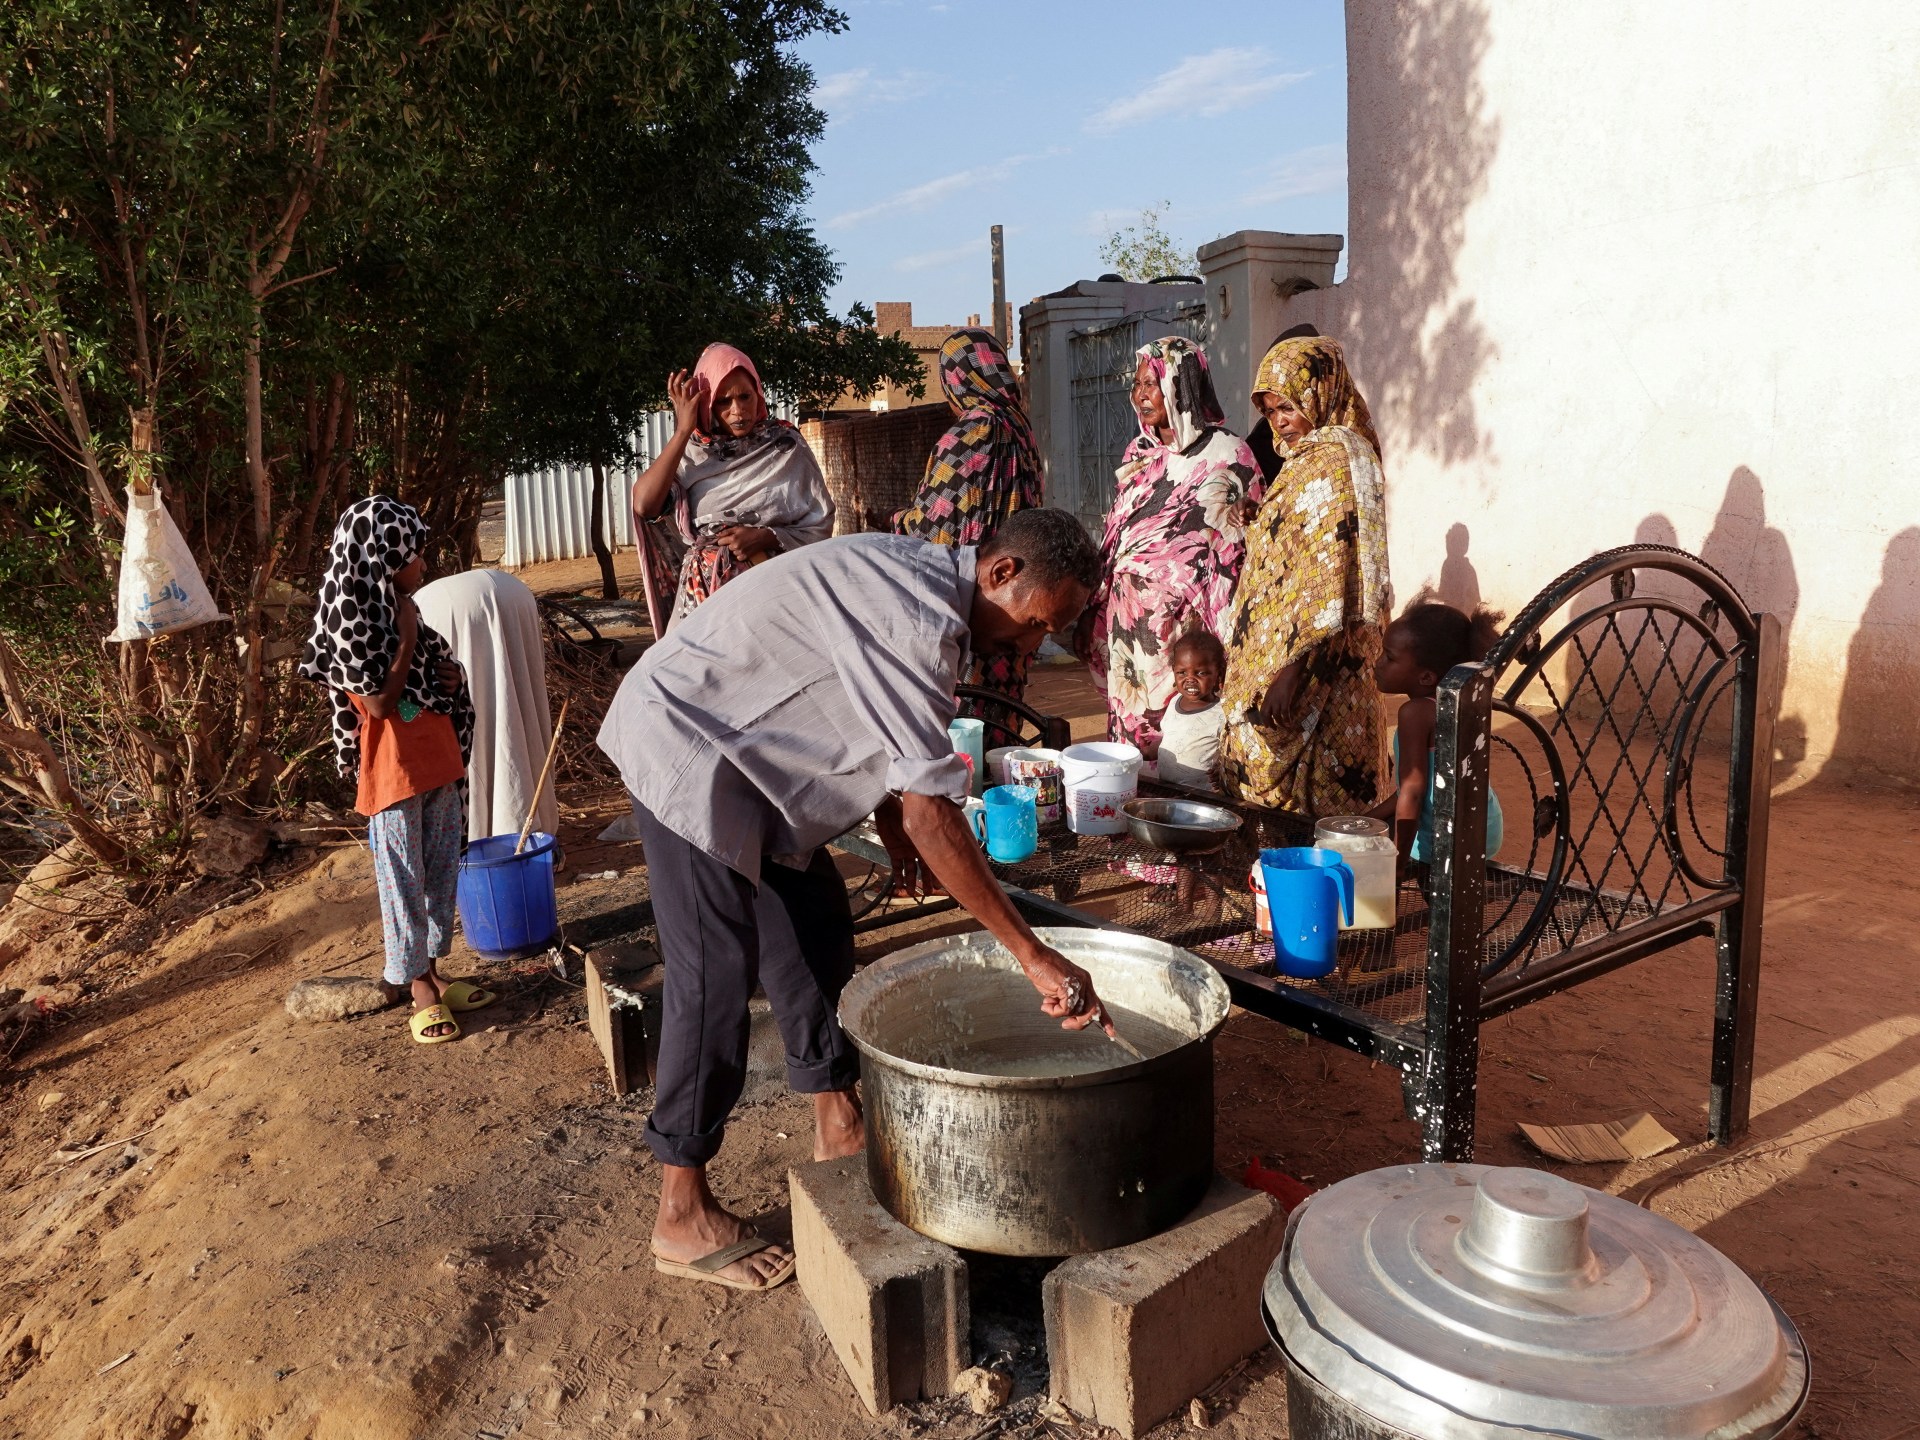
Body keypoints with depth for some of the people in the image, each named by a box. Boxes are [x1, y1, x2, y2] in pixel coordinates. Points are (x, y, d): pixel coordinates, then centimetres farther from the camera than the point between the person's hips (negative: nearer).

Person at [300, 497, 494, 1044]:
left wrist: (449, 676, 1)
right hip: (394, 766, -8)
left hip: (436, 757, 8)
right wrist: (408, 638, -17)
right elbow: (378, 700, -18)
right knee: (404, 878, 4)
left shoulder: (398, 608, 10)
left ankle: (431, 970, 27)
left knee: (441, 869, 14)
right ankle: (418, 987, 16)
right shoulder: (352, 619, -15)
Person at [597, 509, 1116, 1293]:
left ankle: (837, 1124, 29)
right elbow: (930, 808, -33)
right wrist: (1034, 955, -31)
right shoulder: (920, 620, -29)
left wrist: (901, 847, 2)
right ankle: (682, 1215, 6)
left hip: (742, 748, 10)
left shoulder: (923, 578, 3)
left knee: (814, 920, 14)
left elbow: (875, 736, 13)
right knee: (715, 970, -7)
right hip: (685, 744, -10)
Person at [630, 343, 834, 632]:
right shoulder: (689, 451, 4)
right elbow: (644, 505, -12)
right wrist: (683, 430, -9)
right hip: (703, 593, 1)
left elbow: (819, 526, 3)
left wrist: (764, 537, -14)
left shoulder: (786, 445, 1)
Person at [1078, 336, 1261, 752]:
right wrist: (1099, 619, 15)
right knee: (1130, 724, 10)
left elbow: (1236, 551, -8)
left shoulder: (1225, 455, -6)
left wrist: (1224, 637, -13)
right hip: (1126, 621, 6)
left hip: (1182, 621, -6)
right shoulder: (1138, 453, 14)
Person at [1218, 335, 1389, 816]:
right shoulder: (1304, 459, 17)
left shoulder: (1338, 460, -12)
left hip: (1310, 669, -9)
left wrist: (1295, 670, -25)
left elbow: (1332, 580, -21)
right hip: (1267, 660, 9)